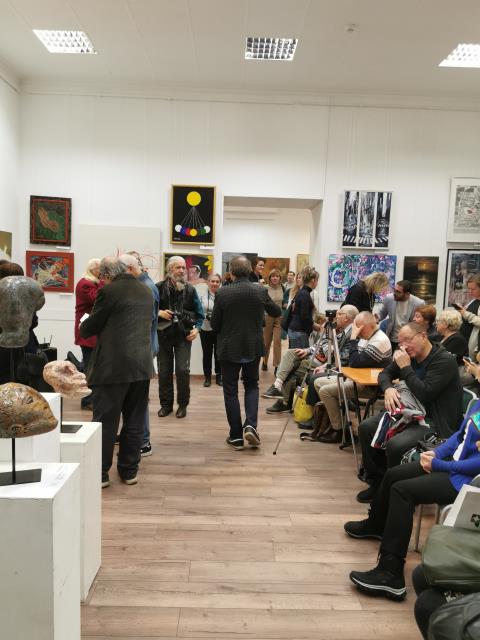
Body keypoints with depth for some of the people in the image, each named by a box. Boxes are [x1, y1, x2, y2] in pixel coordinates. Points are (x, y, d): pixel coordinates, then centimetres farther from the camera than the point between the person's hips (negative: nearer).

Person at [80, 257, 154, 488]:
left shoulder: (109, 291, -11)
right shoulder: (146, 291, 10)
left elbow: (88, 329, -5)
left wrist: (83, 325, 19)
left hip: (113, 366, -6)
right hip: (142, 365, 6)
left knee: (105, 421, 5)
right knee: (134, 421, 12)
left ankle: (101, 473, 14)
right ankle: (129, 471, 21)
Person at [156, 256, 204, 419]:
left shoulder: (190, 289, 2)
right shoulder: (159, 288, -3)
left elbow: (199, 313, 8)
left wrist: (196, 328, -6)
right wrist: (159, 312, -14)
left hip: (184, 335, 0)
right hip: (163, 333, 0)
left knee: (182, 370, -5)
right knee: (164, 371, 7)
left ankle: (182, 404, 11)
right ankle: (166, 404, 20)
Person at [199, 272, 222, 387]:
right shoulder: (202, 296, -1)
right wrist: (206, 316, -15)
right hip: (206, 329, 1)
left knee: (219, 354, 9)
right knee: (207, 354, 9)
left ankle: (219, 376, 24)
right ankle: (207, 377, 22)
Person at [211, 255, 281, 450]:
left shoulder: (223, 293, -13)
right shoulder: (260, 291, -8)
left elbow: (214, 324, -6)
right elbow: (277, 312, 8)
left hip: (229, 348, -2)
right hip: (253, 348, 2)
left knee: (231, 391, 10)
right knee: (252, 385, 20)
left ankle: (236, 436, 14)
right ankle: (250, 425, 2)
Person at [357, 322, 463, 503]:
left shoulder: (444, 361, -17)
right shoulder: (409, 355, 6)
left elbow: (424, 394, -26)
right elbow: (385, 374, 15)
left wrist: (405, 367, -21)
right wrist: (388, 388, -8)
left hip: (435, 422, -8)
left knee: (395, 445, -30)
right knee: (366, 428, -2)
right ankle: (377, 483, 9)